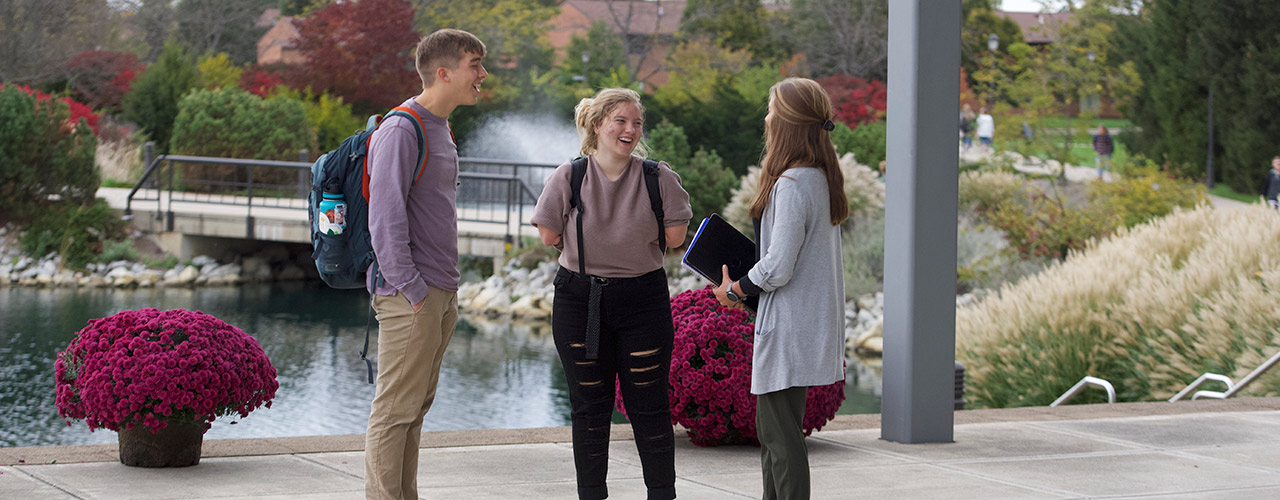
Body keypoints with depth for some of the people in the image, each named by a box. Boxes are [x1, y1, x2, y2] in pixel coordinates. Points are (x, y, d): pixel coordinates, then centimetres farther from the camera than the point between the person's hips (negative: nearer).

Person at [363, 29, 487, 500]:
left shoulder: (441, 131, 17)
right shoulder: (401, 132, -13)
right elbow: (385, 219, -18)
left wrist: (447, 291, 17)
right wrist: (411, 291, -19)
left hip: (441, 295, 9)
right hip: (410, 296, -9)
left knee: (417, 407, 12)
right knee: (395, 409, -7)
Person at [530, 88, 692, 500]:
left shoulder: (659, 177, -3)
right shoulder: (569, 176, -4)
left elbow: (675, 237, -5)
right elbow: (549, 236, -5)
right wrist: (627, 243, 3)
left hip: (643, 298, 0)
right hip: (579, 299, 1)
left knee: (649, 405, 2)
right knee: (589, 405, 7)